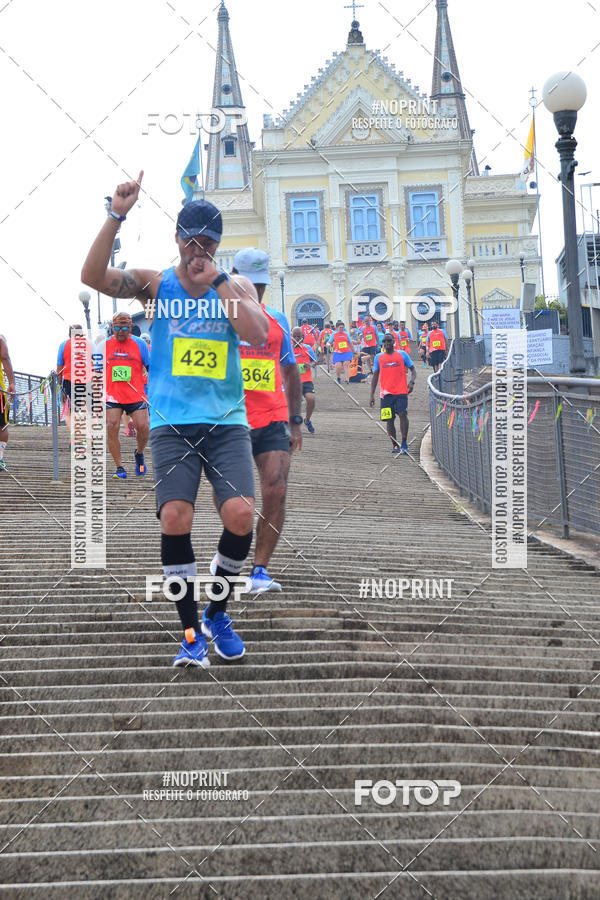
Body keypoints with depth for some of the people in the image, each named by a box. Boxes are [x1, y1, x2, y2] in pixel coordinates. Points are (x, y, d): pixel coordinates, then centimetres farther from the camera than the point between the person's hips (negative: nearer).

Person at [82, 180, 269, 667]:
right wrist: (117, 216, -19)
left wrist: (216, 280, -9)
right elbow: (94, 276, -10)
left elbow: (258, 335, -9)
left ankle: (218, 613, 10)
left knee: (241, 513, -15)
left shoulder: (237, 285, 9)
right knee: (175, 515, -18)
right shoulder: (155, 283, 6)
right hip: (172, 424, -1)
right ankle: (192, 632, -4)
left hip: (227, 422, 1)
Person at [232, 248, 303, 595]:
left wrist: (296, 421, 14)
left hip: (273, 422, 2)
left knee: (276, 492, -12)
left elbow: (291, 371, 20)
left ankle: (260, 569, -5)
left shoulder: (278, 321, 12)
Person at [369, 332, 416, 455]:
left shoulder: (402, 354, 7)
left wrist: (412, 382, -10)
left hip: (401, 392, -2)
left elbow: (413, 370, 10)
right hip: (386, 393, 2)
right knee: (390, 419, 1)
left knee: (402, 414, -18)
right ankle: (395, 445, 12)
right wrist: (372, 395, 9)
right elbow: (375, 377, 15)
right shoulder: (379, 357, 11)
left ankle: (404, 443, -11)